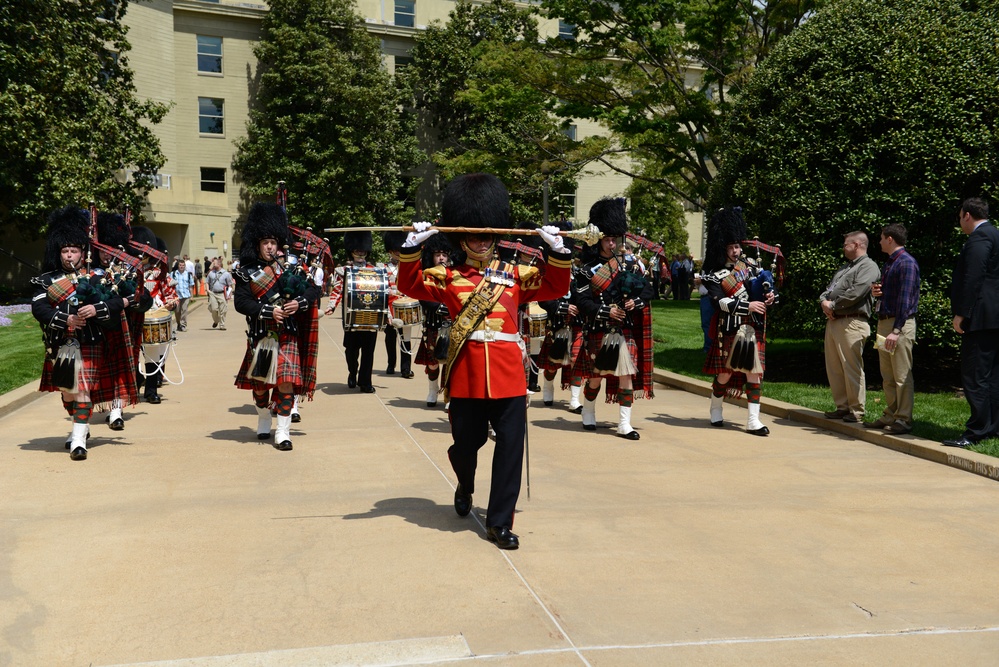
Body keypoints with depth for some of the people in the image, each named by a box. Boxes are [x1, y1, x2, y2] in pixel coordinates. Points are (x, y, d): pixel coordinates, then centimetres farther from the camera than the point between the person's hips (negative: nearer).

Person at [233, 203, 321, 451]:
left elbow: (313, 290, 6)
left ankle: (282, 432, 0)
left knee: (286, 383, -7)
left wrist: (299, 303, -14)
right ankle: (264, 421, 38)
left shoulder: (289, 268, 7)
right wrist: (269, 312, -22)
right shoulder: (247, 273, 0)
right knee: (260, 383, 13)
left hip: (287, 337, 0)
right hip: (261, 337, 0)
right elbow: (240, 302, -11)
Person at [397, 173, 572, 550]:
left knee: (510, 447, -1)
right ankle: (465, 487, 45)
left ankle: (500, 522, 10)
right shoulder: (448, 277, 9)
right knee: (465, 443, 10)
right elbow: (410, 285, 0)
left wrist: (557, 248, -6)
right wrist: (412, 245, -12)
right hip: (466, 374, -1)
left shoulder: (514, 275, 13)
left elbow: (555, 287, 7)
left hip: (508, 375, 1)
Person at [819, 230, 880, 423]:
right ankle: (842, 407, 17)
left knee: (852, 367, -8)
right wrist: (824, 301, 2)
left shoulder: (868, 266, -5)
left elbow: (855, 293, -17)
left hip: (851, 322, -9)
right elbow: (829, 289, 25)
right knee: (834, 368, 10)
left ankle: (857, 411, -2)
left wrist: (832, 305, -9)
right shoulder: (845, 267, 26)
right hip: (833, 321, 9)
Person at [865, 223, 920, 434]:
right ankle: (890, 416, 20)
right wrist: (876, 293, 4)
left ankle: (904, 419, -2)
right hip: (884, 322, 10)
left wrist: (896, 331, -24)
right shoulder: (888, 263, 18)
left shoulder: (907, 263, -12)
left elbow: (905, 299, -19)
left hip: (900, 324, -10)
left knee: (902, 375, -6)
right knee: (887, 376, 13)